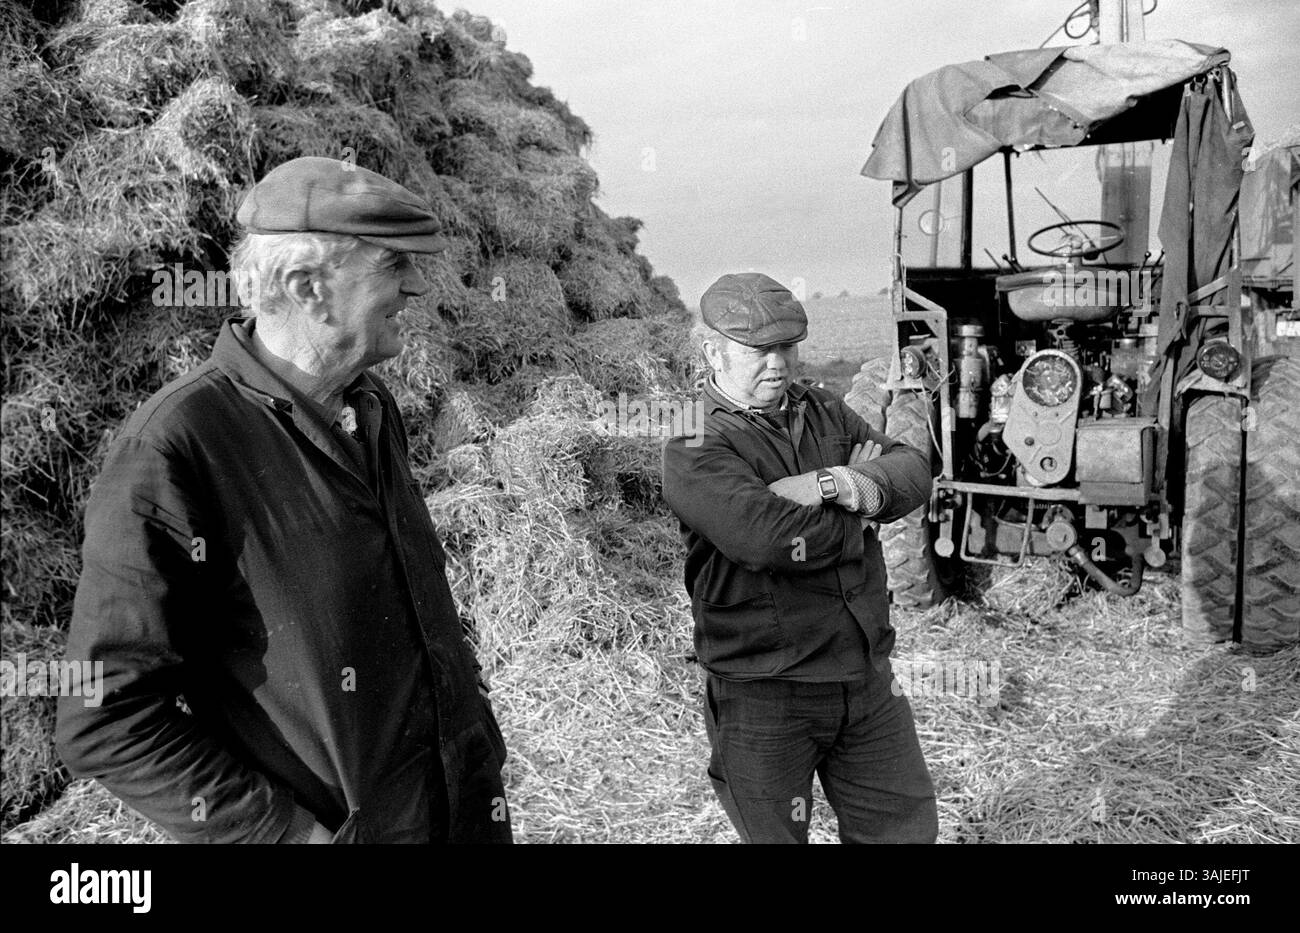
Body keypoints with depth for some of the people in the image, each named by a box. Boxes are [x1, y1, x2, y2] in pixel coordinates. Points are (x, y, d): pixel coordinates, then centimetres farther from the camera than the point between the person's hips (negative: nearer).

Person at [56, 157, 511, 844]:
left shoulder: (373, 407, 3)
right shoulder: (173, 450, -21)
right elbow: (109, 718, -20)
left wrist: (475, 728, 8)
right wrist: (284, 833, -18)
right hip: (342, 826, -6)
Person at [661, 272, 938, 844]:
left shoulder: (825, 412, 9)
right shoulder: (694, 448, -14)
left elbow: (916, 472, -2)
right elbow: (767, 538, -30)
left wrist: (833, 485, -22)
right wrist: (860, 503, -12)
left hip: (868, 682, 6)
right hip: (763, 698, -6)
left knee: (908, 829, 18)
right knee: (776, 837, 12)